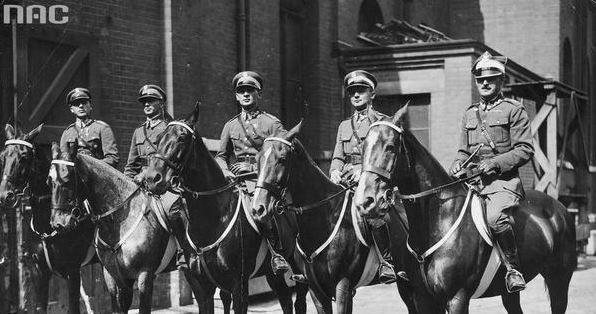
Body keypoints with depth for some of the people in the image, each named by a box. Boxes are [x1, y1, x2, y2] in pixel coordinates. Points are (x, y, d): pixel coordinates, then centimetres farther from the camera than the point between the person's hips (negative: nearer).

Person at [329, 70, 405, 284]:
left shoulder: (382, 122, 7)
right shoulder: (344, 126, 22)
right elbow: (337, 157, 19)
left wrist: (364, 170, -18)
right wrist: (335, 172, -3)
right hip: (345, 182, 5)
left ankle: (388, 264, -20)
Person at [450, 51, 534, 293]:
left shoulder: (514, 110, 2)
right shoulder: (469, 114, 18)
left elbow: (525, 150, -5)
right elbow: (463, 151, 23)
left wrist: (495, 163, -16)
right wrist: (458, 164, 0)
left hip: (504, 181, -6)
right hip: (472, 181, 6)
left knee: (495, 218, -33)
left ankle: (513, 268, -18)